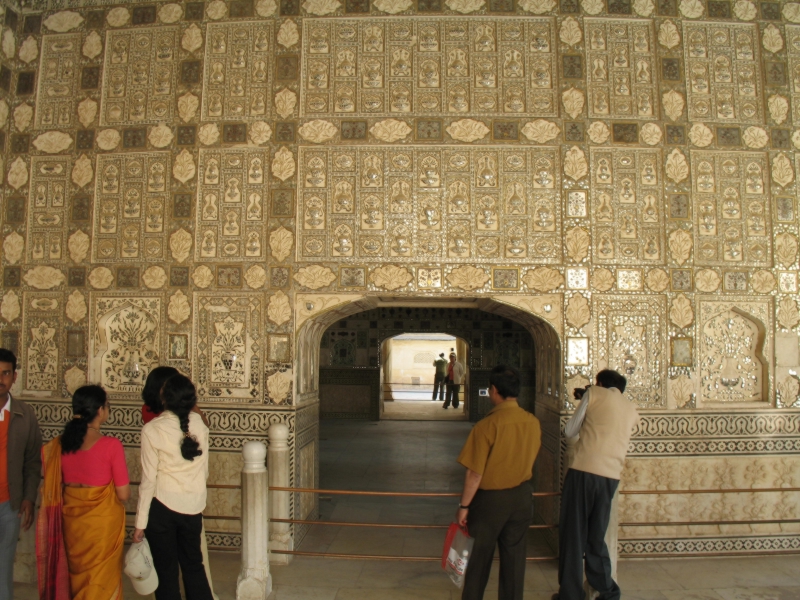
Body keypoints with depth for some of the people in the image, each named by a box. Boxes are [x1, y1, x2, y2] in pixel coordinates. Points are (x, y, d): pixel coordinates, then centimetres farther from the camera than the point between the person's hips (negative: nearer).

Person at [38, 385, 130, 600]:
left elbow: (53, 489, 3)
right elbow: (123, 494, -16)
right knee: (101, 579, 14)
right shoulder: (111, 445, -20)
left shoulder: (59, 444, -7)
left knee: (77, 574, 24)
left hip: (71, 520, 5)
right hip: (103, 520, -4)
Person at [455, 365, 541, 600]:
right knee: (514, 556, 16)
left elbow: (475, 473, -19)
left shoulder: (487, 425, -23)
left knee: (479, 557, 12)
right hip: (522, 496, 5)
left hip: (491, 498, -4)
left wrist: (464, 506, -8)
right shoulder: (533, 422, -7)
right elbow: (528, 461, 7)